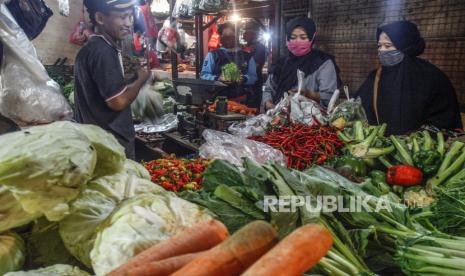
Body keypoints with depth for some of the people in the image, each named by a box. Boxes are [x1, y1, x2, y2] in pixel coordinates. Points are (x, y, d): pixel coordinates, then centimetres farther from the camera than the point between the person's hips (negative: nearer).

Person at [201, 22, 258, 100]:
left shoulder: (246, 56, 11)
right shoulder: (213, 55, 6)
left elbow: (253, 77, 9)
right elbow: (204, 75, 2)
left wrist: (244, 79, -13)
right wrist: (217, 79, -17)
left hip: (240, 99, 2)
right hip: (219, 98, -2)